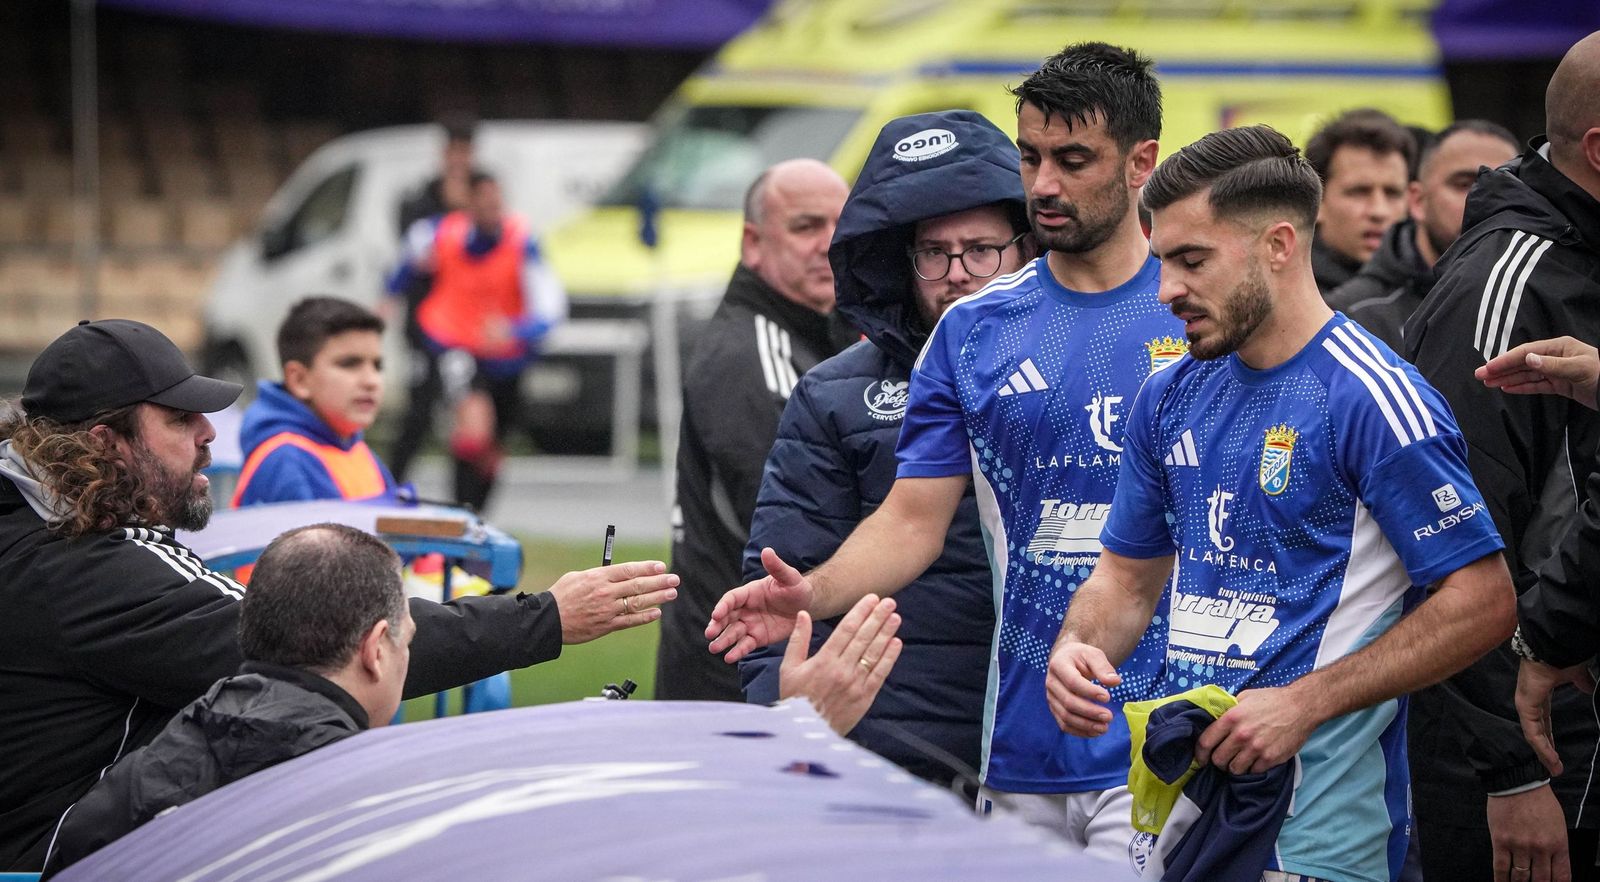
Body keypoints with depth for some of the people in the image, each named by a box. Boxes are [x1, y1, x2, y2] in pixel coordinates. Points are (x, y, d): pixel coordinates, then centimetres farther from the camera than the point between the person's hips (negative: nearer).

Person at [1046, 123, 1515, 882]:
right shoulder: (1171, 399, 10)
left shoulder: (1371, 399, -13)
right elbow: (1129, 575, 19)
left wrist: (1303, 705, -19)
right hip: (1180, 795, 7)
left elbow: (1481, 602, -15)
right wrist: (1077, 648, -4)